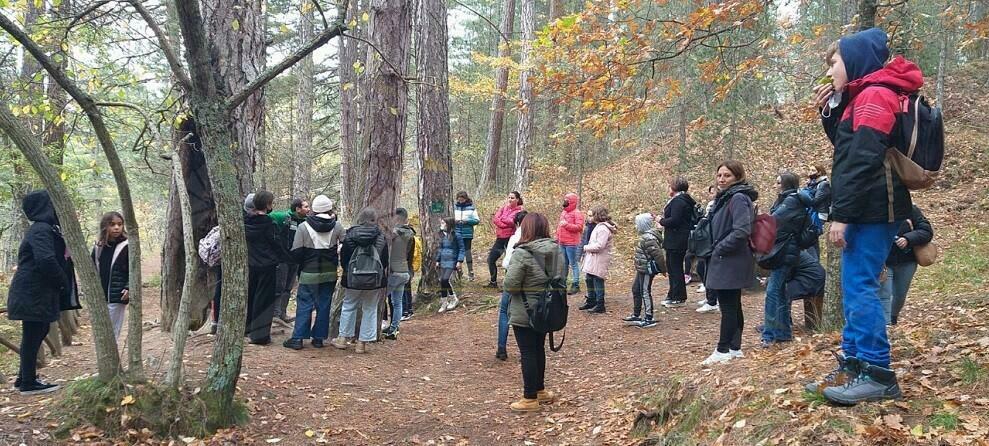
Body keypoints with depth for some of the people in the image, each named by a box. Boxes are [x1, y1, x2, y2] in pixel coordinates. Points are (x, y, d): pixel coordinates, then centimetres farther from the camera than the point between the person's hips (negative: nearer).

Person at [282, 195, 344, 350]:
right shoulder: (336, 226, -2)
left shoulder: (303, 227, -8)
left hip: (309, 274, -2)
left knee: (304, 305, 4)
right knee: (324, 305, 10)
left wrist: (301, 264, 11)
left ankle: (297, 338, 2)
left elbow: (296, 253, -7)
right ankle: (319, 337, 13)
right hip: (330, 274, 2)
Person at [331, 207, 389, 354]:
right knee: (370, 309, 7)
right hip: (374, 279, 0)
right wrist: (383, 278, 15)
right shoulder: (381, 237, -2)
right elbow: (385, 260, 2)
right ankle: (362, 342, 8)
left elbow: (343, 257, 3)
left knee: (348, 306, 16)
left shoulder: (350, 234, -3)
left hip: (353, 278, 0)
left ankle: (343, 338, 20)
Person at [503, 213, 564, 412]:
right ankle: (540, 390, 34)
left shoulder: (522, 253, -22)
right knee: (539, 349, 21)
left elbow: (510, 285, -22)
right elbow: (561, 277, 10)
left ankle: (530, 398, 12)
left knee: (528, 353, 3)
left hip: (525, 313, -7)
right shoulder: (556, 250, -1)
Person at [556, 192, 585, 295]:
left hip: (571, 244, -8)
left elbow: (579, 227, -18)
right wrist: (557, 237, 18)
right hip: (562, 243, 8)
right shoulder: (563, 212, 17)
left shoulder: (577, 213, -8)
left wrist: (567, 225, -21)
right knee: (564, 264, 14)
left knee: (573, 264, -6)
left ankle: (575, 285, -2)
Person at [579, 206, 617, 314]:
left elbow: (599, 246, -25)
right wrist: (587, 248, 5)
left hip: (599, 261, -11)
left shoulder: (603, 229, -19)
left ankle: (600, 306, 5)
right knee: (589, 280, 19)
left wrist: (586, 247, -12)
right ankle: (591, 302, 33)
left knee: (598, 282, -3)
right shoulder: (599, 226, 14)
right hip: (593, 260, 11)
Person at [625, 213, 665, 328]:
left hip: (647, 270, -11)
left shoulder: (648, 238, -24)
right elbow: (657, 254, 18)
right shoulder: (645, 236, 9)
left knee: (645, 292, -2)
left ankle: (649, 319, 7)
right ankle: (635, 315, 28)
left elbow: (658, 254, -27)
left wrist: (663, 268, -19)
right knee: (636, 289, 18)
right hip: (642, 270, 11)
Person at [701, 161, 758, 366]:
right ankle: (734, 348, 21)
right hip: (726, 262, 10)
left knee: (728, 306, -3)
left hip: (731, 262, -10)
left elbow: (742, 231, -25)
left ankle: (724, 350, 4)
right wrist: (717, 250, 10)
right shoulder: (725, 198, 15)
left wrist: (720, 249, -17)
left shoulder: (738, 198, -15)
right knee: (732, 305, 13)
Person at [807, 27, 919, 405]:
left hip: (872, 210, -10)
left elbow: (862, 160, -20)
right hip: (867, 209, 10)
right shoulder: (863, 97, 19)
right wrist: (829, 111, 13)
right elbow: (846, 147, 25)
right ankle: (854, 362, 19)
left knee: (860, 287, -10)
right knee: (854, 286, 13)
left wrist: (841, 215, -22)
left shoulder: (873, 95, -11)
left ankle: (878, 375, -7)